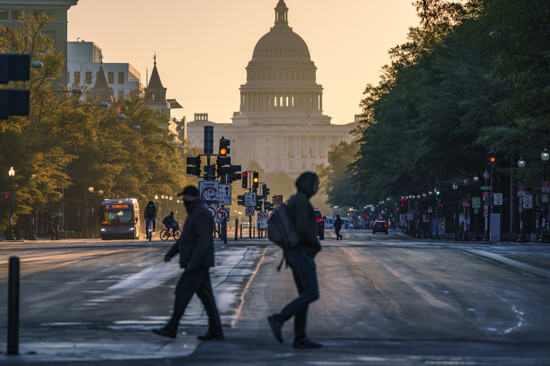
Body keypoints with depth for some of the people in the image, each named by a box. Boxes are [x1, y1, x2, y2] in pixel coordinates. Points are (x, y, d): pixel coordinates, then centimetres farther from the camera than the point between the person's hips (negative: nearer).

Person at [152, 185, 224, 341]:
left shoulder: (201, 214, -16)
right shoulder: (195, 213, 18)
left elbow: (204, 241, -23)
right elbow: (185, 237, 25)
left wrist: (193, 262, -27)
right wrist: (170, 253, 19)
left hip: (198, 263, -10)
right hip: (197, 263, 10)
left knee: (183, 292, -7)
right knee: (205, 295, 7)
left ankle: (171, 328, -5)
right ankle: (215, 331, 5)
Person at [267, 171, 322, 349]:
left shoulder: (293, 201, 18)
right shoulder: (301, 200, -13)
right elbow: (303, 228, -23)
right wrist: (317, 244, -8)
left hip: (294, 253, 10)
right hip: (302, 252, -10)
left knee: (305, 294, 6)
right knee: (312, 294, -11)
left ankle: (300, 338, 3)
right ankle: (279, 319, -13)